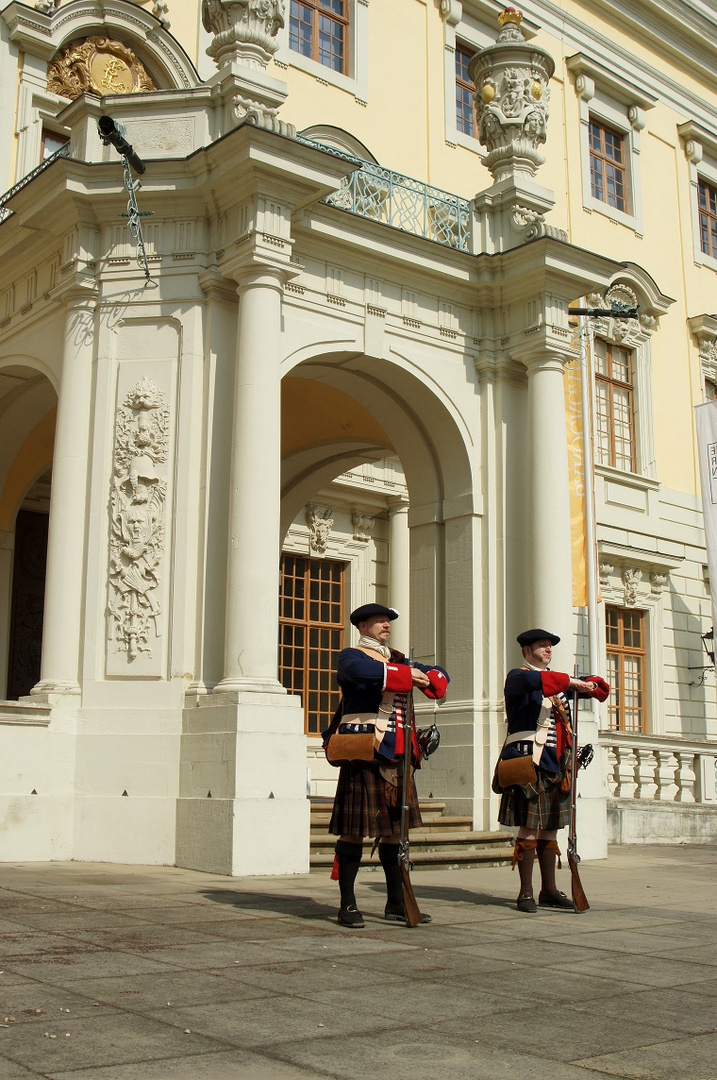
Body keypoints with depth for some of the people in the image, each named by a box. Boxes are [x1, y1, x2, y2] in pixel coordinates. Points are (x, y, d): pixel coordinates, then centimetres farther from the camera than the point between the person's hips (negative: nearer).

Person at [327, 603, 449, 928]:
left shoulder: (397, 659, 21)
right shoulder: (351, 656, -2)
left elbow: (438, 674, 23)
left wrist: (428, 679, -1)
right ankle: (347, 906, 4)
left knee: (394, 828, 11)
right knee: (354, 829, -4)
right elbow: (366, 673, -26)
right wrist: (409, 674, -17)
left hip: (397, 755, 7)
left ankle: (396, 904, 18)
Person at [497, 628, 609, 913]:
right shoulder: (518, 676, -1)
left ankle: (549, 890, 16)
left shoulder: (556, 680, 21)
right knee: (530, 825, -9)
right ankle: (526, 893, -3)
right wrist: (570, 682, -26)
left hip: (555, 762, 7)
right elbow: (533, 680, -25)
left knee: (550, 825, 10)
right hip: (528, 759, -7)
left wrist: (591, 685, -4)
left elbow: (596, 687, 20)